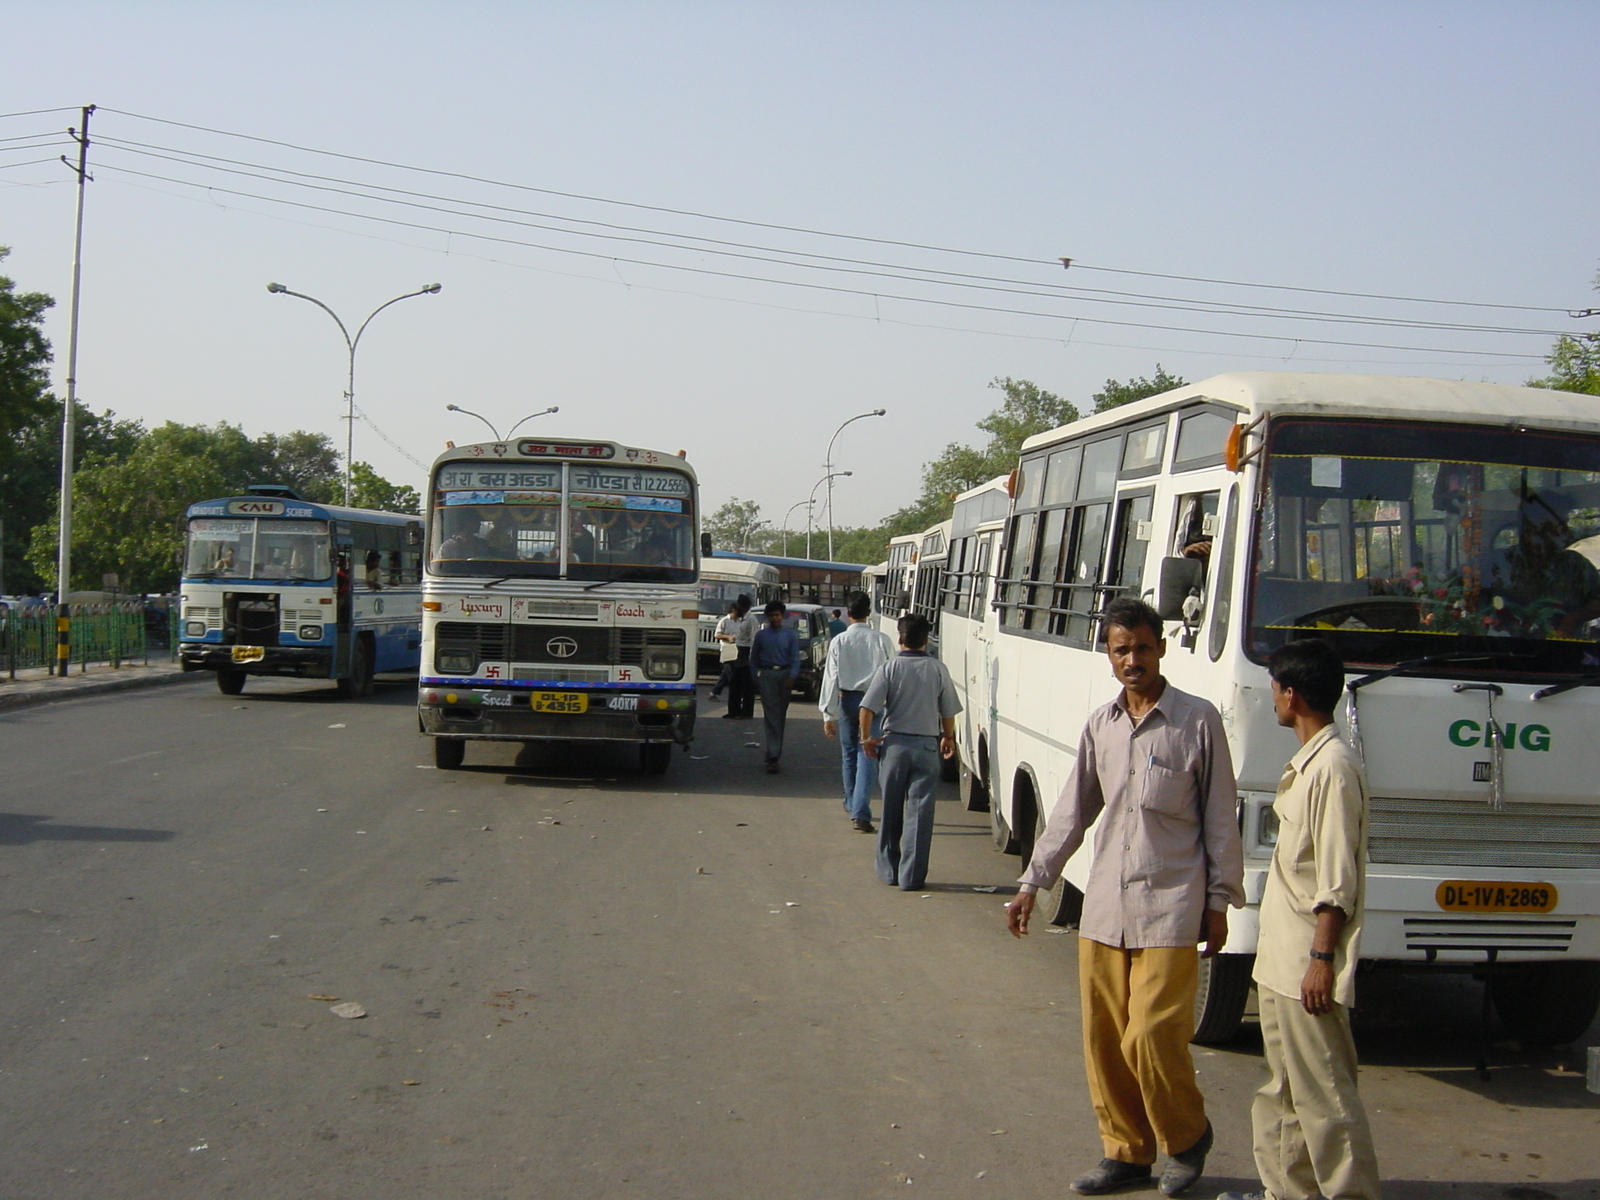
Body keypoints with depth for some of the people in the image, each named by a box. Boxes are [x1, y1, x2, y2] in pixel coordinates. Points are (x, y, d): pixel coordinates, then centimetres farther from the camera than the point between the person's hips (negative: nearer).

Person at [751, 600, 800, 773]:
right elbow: (753, 658, 14)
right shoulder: (761, 635, 7)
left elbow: (795, 658, 0)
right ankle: (773, 757, -16)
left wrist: (792, 677, -14)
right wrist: (755, 677, 6)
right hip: (766, 675, -1)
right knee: (771, 715, -10)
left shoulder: (791, 635, 5)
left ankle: (774, 753, 20)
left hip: (785, 675, 1)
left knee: (781, 715, 8)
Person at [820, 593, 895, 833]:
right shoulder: (881, 640, -5)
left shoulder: (839, 641, -4)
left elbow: (831, 678, -5)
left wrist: (829, 714, -2)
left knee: (849, 754, 17)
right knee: (867, 756, -4)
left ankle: (852, 806, 31)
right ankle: (860, 812, -15)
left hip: (847, 699, 1)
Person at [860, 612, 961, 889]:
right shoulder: (938, 669, -2)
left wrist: (867, 737, 3)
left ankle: (888, 871, 19)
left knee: (891, 811, 12)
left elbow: (867, 708, -12)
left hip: (895, 744, 0)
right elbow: (948, 711, 5)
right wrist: (948, 738, 23)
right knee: (920, 812, 1)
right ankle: (912, 876, -1)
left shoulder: (890, 668, -5)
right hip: (927, 745, 0)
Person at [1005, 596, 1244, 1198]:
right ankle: (1126, 1152, 22)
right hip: (1103, 907, 5)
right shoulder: (1100, 724, 10)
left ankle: (1188, 1139, 17)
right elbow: (1073, 810, 16)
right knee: (1103, 1040, 6)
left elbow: (1221, 818, -1)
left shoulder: (1197, 720, -4)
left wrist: (1219, 900, -2)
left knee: (1152, 1037, -8)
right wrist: (1032, 882, 14)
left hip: (1169, 909, -5)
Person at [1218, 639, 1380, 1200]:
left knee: (1324, 1094, -5)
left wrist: (1322, 958, -21)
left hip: (1306, 967, -10)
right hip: (1279, 962, 10)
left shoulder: (1333, 766, -17)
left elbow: (1338, 880, -20)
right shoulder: (1305, 762, 13)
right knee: (1285, 1091, 17)